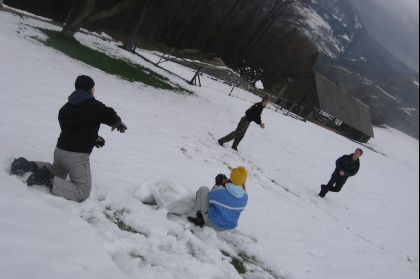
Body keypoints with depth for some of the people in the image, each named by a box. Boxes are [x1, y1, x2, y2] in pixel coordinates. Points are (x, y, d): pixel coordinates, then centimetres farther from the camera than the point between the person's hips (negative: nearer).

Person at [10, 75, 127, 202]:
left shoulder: (66, 107, 13)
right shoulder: (94, 106, -8)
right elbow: (111, 117, -1)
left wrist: (92, 137, 21)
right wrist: (119, 123, 23)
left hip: (60, 149, 8)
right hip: (77, 155, -8)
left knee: (58, 172, 38)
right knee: (82, 193, -4)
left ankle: (31, 166, 12)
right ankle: (49, 180, -19)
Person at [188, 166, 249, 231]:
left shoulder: (219, 192, -29)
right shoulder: (245, 196, -16)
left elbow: (210, 197, -7)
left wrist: (217, 185, 7)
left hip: (213, 223, -4)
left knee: (203, 190, 6)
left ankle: (200, 217, 7)